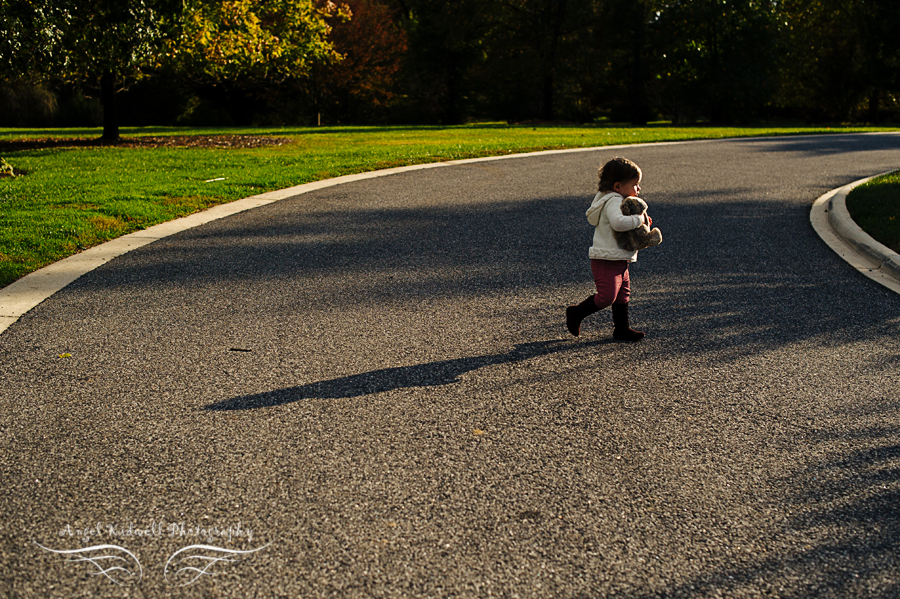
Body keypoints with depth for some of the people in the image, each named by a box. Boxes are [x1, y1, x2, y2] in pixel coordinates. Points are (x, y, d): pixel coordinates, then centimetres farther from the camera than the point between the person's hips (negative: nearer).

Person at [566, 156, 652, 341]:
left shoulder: (618, 200, 15)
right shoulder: (613, 202, -20)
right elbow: (618, 222, -40)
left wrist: (642, 221, 8)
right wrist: (640, 219, -26)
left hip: (619, 260, 11)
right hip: (607, 261, -11)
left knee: (623, 294, 15)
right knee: (606, 296, -11)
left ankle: (621, 328, 25)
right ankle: (576, 314, 7)